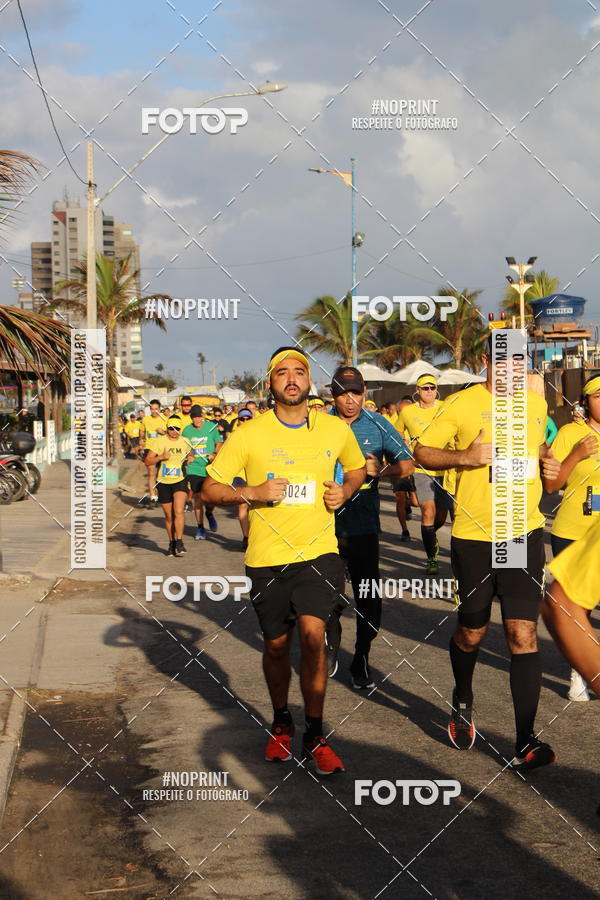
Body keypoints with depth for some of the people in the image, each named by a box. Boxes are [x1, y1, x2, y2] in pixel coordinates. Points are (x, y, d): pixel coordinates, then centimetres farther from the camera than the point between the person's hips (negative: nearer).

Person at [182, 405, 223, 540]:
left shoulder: (212, 427, -3)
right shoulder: (186, 430, 3)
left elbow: (219, 443, 7)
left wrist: (215, 454, -10)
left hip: (210, 467, -1)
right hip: (194, 468, 1)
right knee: (197, 496, 1)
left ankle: (209, 514, 32)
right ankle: (200, 528, 12)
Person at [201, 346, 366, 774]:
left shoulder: (336, 430, 3)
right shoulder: (249, 434, -4)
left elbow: (357, 467, 23)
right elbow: (209, 490, -1)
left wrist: (345, 491, 2)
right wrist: (251, 493, -18)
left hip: (318, 550, 0)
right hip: (267, 557, 0)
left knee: (313, 633, -17)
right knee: (277, 645, 10)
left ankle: (316, 735, -3)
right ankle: (281, 723, 36)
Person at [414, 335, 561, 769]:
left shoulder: (536, 402, 9)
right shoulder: (462, 404, -4)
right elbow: (422, 452, -1)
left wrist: (547, 460, 4)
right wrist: (465, 457, -18)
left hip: (525, 531, 2)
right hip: (474, 535, -2)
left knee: (523, 632, -7)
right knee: (472, 632, 11)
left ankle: (526, 742, -4)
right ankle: (462, 700, 43)